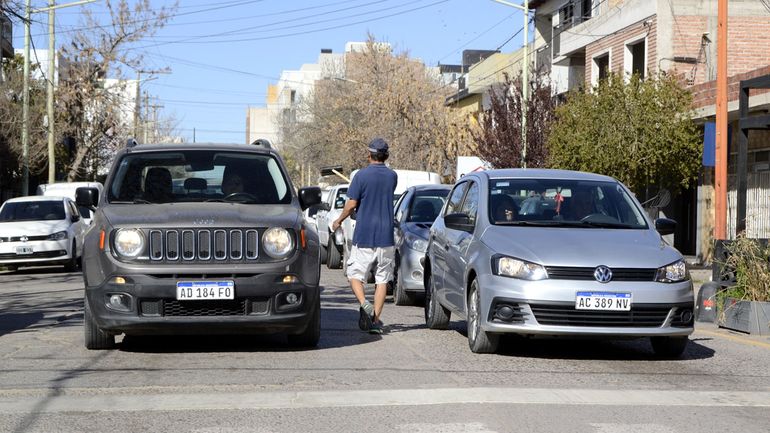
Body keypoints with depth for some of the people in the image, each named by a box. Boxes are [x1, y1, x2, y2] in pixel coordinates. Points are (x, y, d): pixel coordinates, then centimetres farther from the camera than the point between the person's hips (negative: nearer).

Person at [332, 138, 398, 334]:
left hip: (364, 235, -3)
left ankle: (364, 304, -16)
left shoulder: (362, 175, -7)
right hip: (386, 237, 3)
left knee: (355, 274, 8)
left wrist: (339, 221, 8)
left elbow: (352, 204, -8)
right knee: (382, 279, 7)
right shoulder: (392, 176, 5)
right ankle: (376, 319, 3)